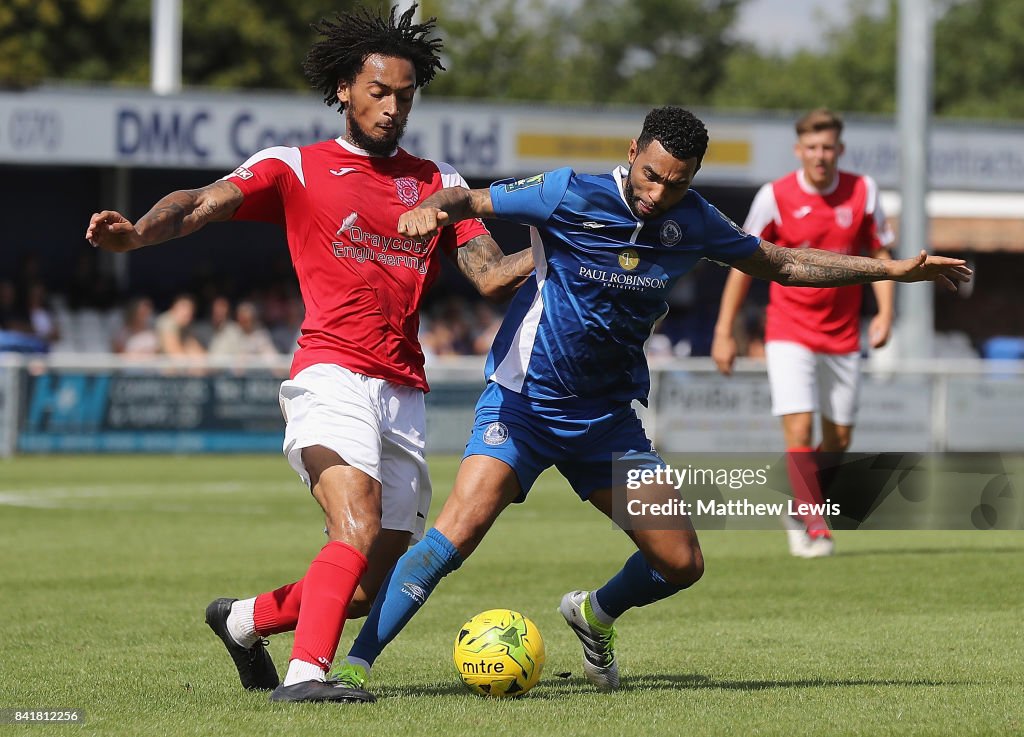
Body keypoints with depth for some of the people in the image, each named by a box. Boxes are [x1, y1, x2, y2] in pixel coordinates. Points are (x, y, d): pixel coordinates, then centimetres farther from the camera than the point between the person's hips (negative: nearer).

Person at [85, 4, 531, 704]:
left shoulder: (438, 181, 18)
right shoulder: (294, 168, 6)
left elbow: (491, 275, 11)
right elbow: (204, 203, -8)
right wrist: (137, 232, -28)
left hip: (405, 394, 5)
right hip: (332, 376, -5)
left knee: (373, 585, 6)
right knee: (359, 530, -28)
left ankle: (246, 619, 29)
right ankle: (307, 672, -33)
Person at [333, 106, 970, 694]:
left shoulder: (692, 222, -1)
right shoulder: (571, 196, -14)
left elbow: (781, 264, 13)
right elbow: (472, 201, -8)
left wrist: (894, 269, 11)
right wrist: (432, 209, -33)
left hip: (607, 416, 5)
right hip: (524, 400, -5)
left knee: (681, 565, 3)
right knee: (462, 526, -27)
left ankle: (597, 614, 36)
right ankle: (355, 664, -22)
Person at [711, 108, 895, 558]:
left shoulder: (863, 192, -2)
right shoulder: (775, 196, -8)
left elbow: (880, 255, 8)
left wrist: (885, 314, -7)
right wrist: (724, 331, -2)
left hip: (842, 335, 3)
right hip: (789, 331, -3)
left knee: (838, 440, 7)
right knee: (799, 429, -17)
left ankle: (800, 513, 29)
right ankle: (816, 531, -12)